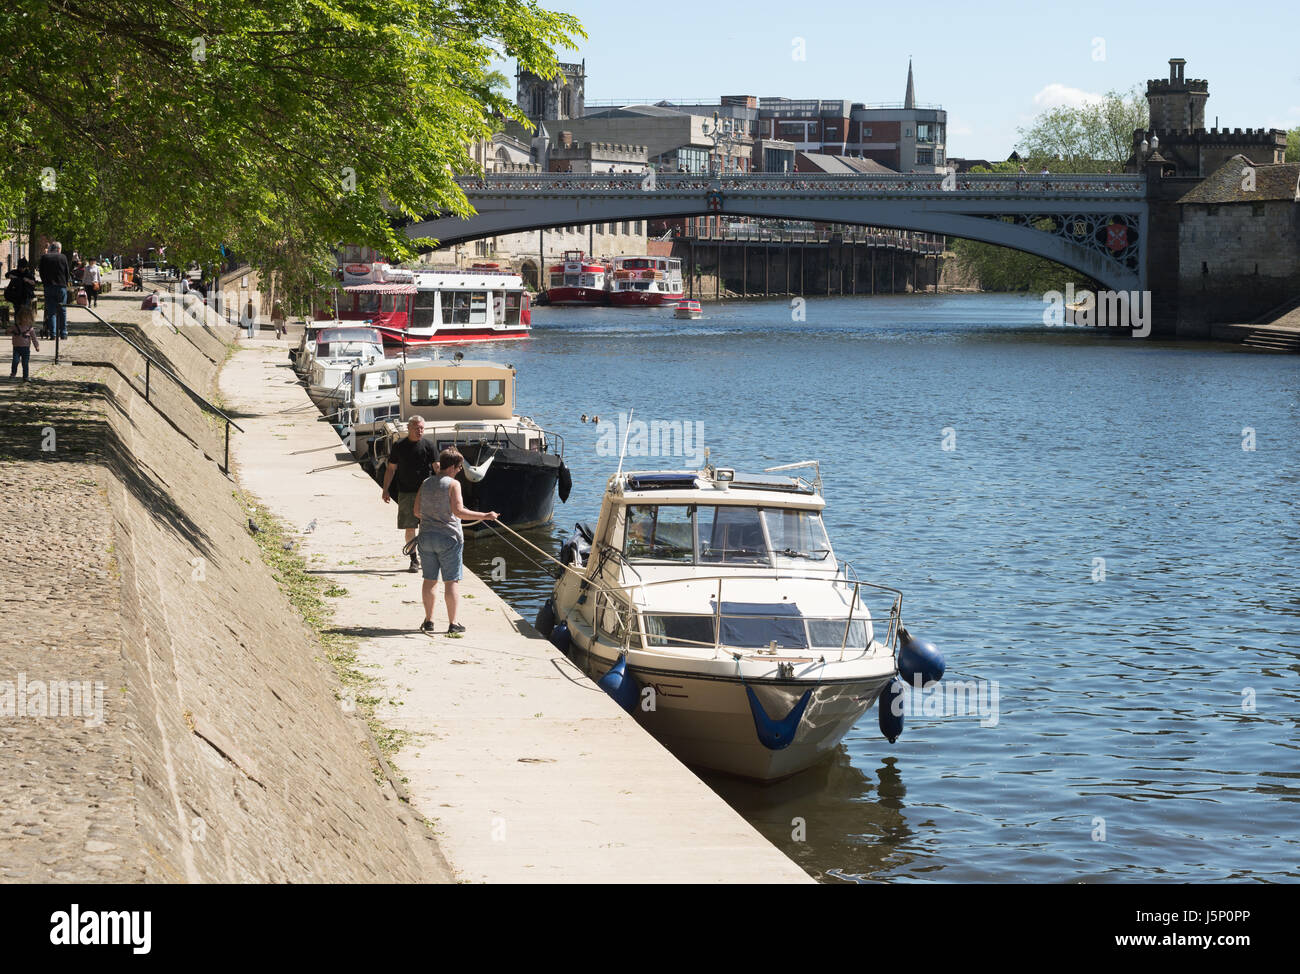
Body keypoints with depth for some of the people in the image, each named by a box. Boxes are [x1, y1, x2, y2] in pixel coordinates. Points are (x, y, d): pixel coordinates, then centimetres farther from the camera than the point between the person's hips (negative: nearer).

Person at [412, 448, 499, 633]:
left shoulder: (425, 484, 7)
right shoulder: (453, 484, -10)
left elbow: (417, 512, 12)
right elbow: (458, 511, -19)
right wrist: (484, 516, -15)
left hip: (426, 536, 5)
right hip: (448, 537, -5)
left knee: (430, 579, 13)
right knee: (451, 581, 1)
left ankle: (428, 620, 15)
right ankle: (453, 623, 2)